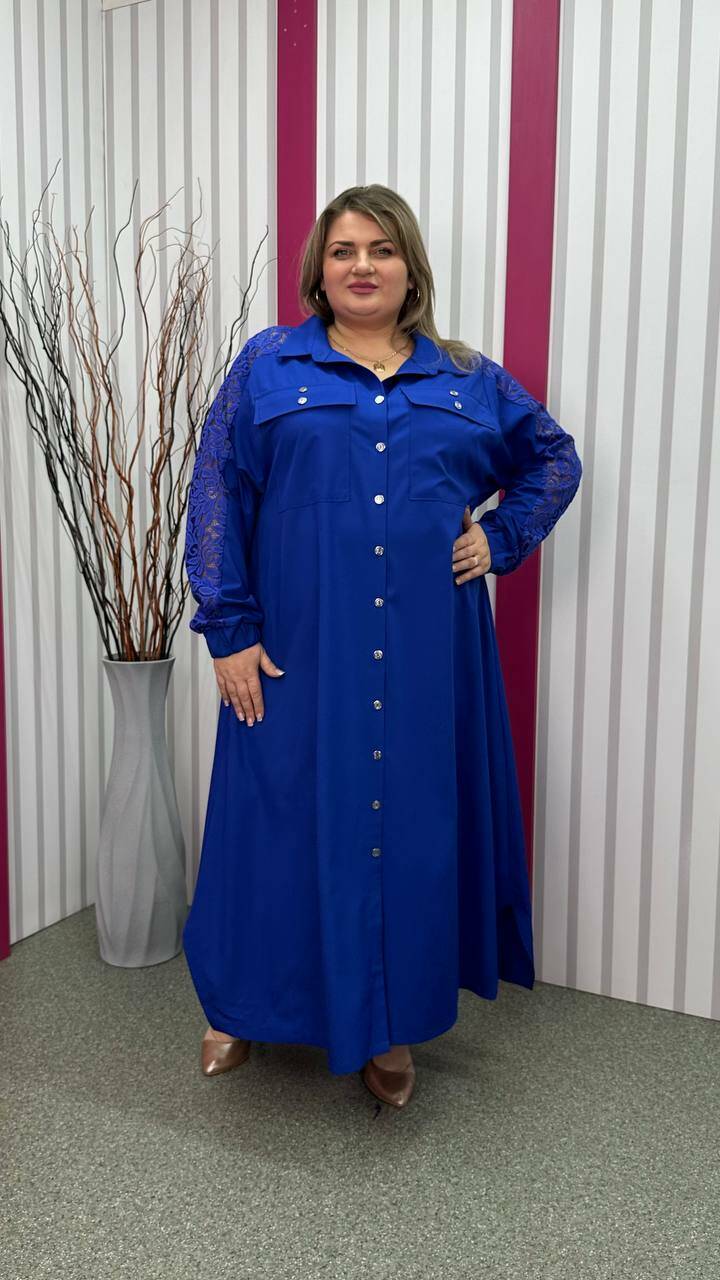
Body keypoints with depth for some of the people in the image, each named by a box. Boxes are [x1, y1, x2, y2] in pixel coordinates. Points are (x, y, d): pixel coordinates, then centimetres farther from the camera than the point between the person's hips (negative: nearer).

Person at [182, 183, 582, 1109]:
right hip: (298, 650, -2)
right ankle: (247, 1006, 31)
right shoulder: (267, 366, 3)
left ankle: (390, 1025, 29)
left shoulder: (469, 379, 10)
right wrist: (229, 630, -9)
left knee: (413, 819, 9)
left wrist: (501, 539, 5)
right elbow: (215, 499, -2)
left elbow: (554, 458, 21)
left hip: (425, 652, 2)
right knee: (284, 816, 7)